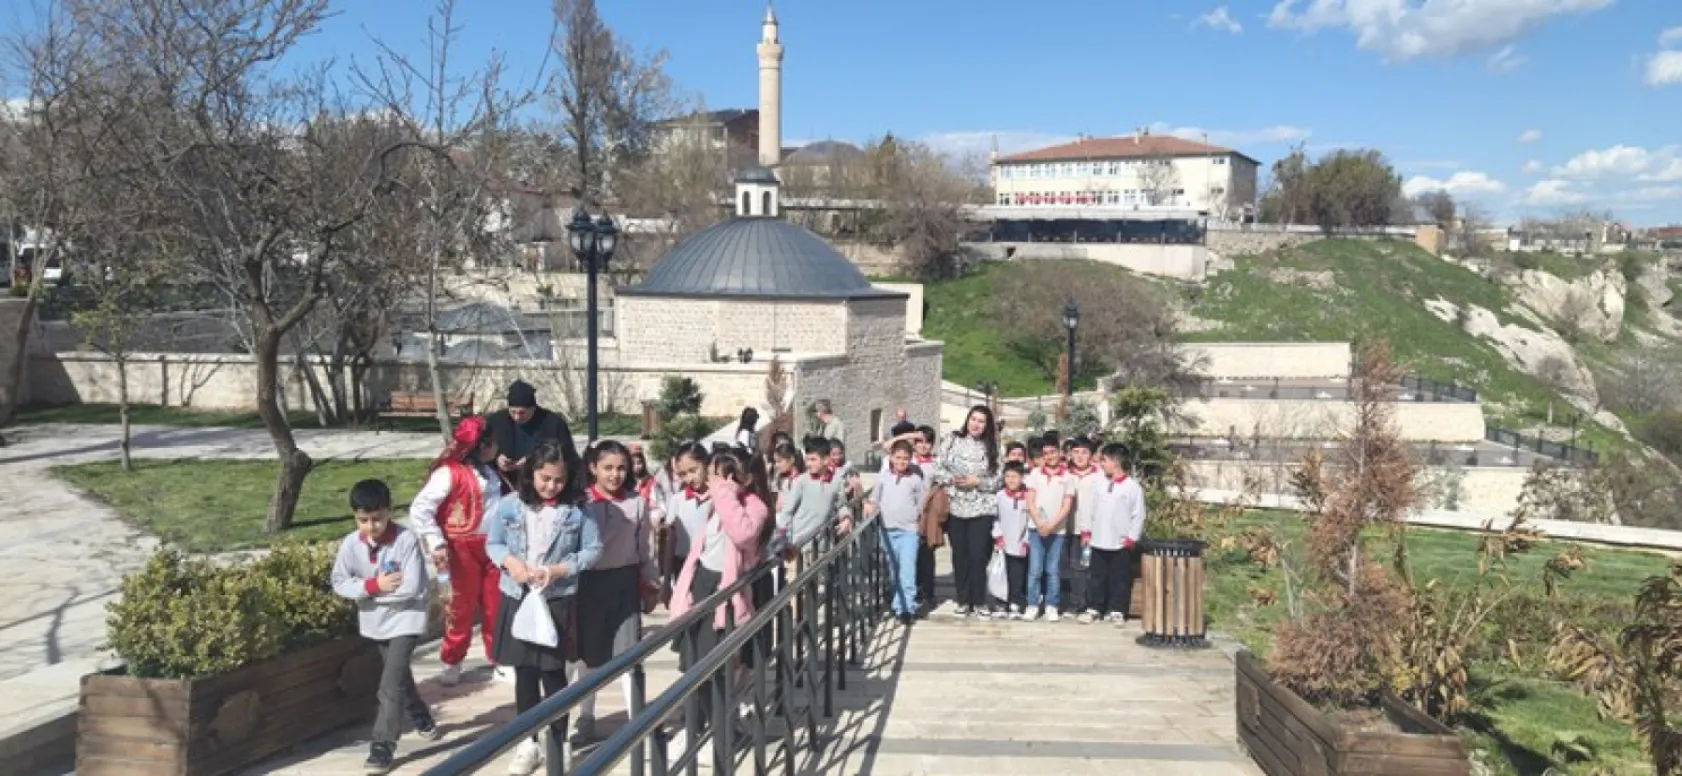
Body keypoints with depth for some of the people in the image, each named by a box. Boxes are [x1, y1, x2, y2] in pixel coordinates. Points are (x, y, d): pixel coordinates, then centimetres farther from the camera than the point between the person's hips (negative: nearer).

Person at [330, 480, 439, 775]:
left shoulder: (406, 539, -22)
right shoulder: (351, 544, -10)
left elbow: (411, 587, -26)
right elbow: (339, 583, -8)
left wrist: (367, 590, -18)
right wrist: (374, 585, -22)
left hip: (406, 618, -6)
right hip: (375, 620, 6)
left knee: (390, 684, -13)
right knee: (399, 675, 24)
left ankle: (383, 744, -5)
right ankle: (420, 717, 47)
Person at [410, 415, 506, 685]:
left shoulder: (488, 471, 9)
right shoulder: (449, 472, -15)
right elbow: (419, 510, -18)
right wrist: (436, 544, -21)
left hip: (491, 546, 6)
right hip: (463, 549, -6)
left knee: (496, 606, 10)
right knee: (462, 608, 6)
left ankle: (499, 658, 22)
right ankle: (452, 663, 23)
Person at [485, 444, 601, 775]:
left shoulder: (577, 509, -7)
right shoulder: (510, 505, -2)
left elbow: (592, 549, -4)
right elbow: (492, 543, 5)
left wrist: (559, 570, -16)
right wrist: (510, 562, -14)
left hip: (557, 599, -2)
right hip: (516, 597, 2)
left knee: (553, 671, 2)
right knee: (523, 671, 11)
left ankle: (558, 742, 17)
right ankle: (528, 742, 25)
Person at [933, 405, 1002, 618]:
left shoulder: (992, 447, 2)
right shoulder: (953, 440, 2)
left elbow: (998, 480, -1)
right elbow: (938, 467, 1)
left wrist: (977, 482, -16)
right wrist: (952, 479, -15)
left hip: (981, 508, -1)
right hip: (955, 507, 1)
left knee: (978, 556, -3)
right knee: (959, 555, 8)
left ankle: (979, 602, 9)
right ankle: (963, 601, 19)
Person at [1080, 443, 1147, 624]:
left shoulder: (1133, 487, -7)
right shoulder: (1098, 484, 4)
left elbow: (1138, 515, -6)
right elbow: (1089, 508, 9)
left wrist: (1131, 538, -8)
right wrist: (1086, 531, 5)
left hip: (1121, 544, -3)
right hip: (1098, 541, 4)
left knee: (1119, 579, 6)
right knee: (1095, 577, 8)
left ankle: (1116, 611, 15)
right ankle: (1093, 609, 16)